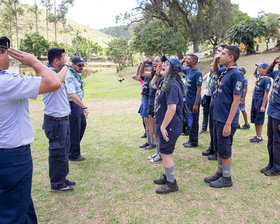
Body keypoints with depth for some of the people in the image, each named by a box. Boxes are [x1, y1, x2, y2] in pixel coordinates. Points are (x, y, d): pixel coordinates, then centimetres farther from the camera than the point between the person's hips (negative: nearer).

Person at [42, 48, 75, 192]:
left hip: (63, 119, 10)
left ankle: (62, 179, 33)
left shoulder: (55, 72, 15)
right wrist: (65, 65, -24)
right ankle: (56, 184, 14)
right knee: (57, 152, 0)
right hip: (55, 121, -10)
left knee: (63, 151, 19)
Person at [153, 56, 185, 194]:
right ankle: (167, 176, 37)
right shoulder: (166, 83, 12)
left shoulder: (172, 86, -22)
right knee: (165, 152, 21)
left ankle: (171, 184, 13)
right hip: (164, 125, 10)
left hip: (169, 126, -10)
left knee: (166, 153, 0)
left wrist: (163, 126, -23)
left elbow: (172, 108, -28)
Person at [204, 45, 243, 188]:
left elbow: (236, 100, -20)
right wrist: (216, 60, 11)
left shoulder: (235, 74, -17)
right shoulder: (223, 72, 9)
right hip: (218, 118, 9)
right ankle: (219, 173, 32)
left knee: (225, 150, 3)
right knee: (219, 148, 18)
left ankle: (226, 178, 18)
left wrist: (228, 123, -23)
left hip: (226, 120, -8)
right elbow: (214, 70, 35)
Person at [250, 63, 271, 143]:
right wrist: (256, 67, 16)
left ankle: (259, 138, 9)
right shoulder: (259, 76, 10)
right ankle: (257, 136, 24)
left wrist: (263, 106, -20)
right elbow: (254, 74, 36)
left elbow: (266, 93, -17)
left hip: (260, 101, -8)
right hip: (254, 100, 9)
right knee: (254, 119, 13)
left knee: (259, 121, -1)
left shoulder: (266, 79, -15)